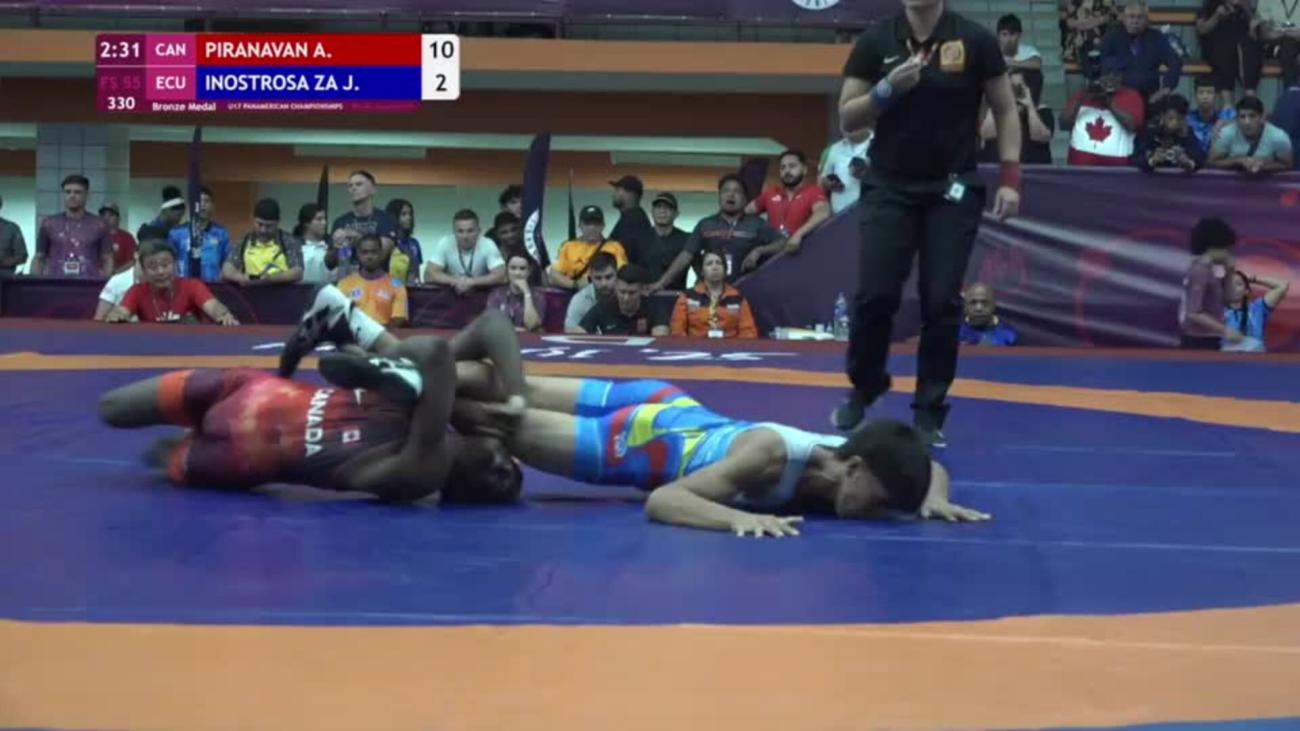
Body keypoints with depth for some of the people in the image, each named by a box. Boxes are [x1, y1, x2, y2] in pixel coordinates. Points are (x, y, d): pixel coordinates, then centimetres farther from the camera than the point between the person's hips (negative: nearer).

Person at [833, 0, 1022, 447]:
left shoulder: (975, 42, -4)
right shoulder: (875, 42, -2)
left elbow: (1005, 110, 3)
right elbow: (847, 119, 1)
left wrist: (1010, 177, -6)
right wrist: (887, 89, -17)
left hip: (953, 189, -1)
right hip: (889, 186, 1)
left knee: (941, 301, -2)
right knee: (875, 295, -5)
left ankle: (929, 411, 10)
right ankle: (863, 389, 20)